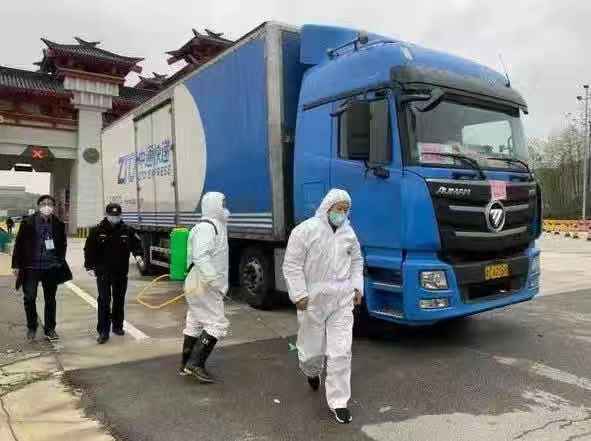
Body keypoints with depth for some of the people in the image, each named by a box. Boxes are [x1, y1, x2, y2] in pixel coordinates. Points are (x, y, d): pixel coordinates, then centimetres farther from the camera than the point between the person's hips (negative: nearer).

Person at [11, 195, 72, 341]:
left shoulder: (59, 224, 2)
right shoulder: (28, 222, -4)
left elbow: (63, 244, 12)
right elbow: (19, 244, -2)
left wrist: (60, 261, 4)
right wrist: (17, 265, -5)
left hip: (52, 268, 2)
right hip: (31, 267, -2)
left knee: (50, 299, 10)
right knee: (29, 298, 2)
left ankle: (50, 328, 23)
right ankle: (31, 328, 22)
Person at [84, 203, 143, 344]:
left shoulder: (127, 230, 0)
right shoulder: (97, 230, -5)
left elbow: (136, 242, 12)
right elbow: (89, 249, -2)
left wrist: (138, 254, -6)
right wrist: (89, 266, -8)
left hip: (121, 272, 3)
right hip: (103, 272, -3)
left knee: (119, 300, 13)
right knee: (104, 301, -5)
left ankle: (117, 326, 28)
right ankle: (103, 331, 0)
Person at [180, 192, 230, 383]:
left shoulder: (214, 226, 16)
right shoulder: (207, 227, -17)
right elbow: (200, 257, -29)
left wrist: (218, 282, 19)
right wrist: (215, 282, -30)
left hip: (201, 285, 11)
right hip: (204, 285, -11)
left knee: (195, 323, 16)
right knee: (217, 323, -7)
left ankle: (186, 365, 25)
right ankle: (195, 363, -2)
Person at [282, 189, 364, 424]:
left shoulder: (348, 232, 8)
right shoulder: (305, 230, -10)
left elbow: (356, 260, 21)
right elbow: (292, 265, -10)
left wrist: (357, 286, 11)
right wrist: (299, 294, -14)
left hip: (342, 301, 4)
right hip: (313, 300, -3)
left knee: (341, 352, 0)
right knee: (313, 349, 10)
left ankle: (339, 402, 14)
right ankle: (312, 372, 47)